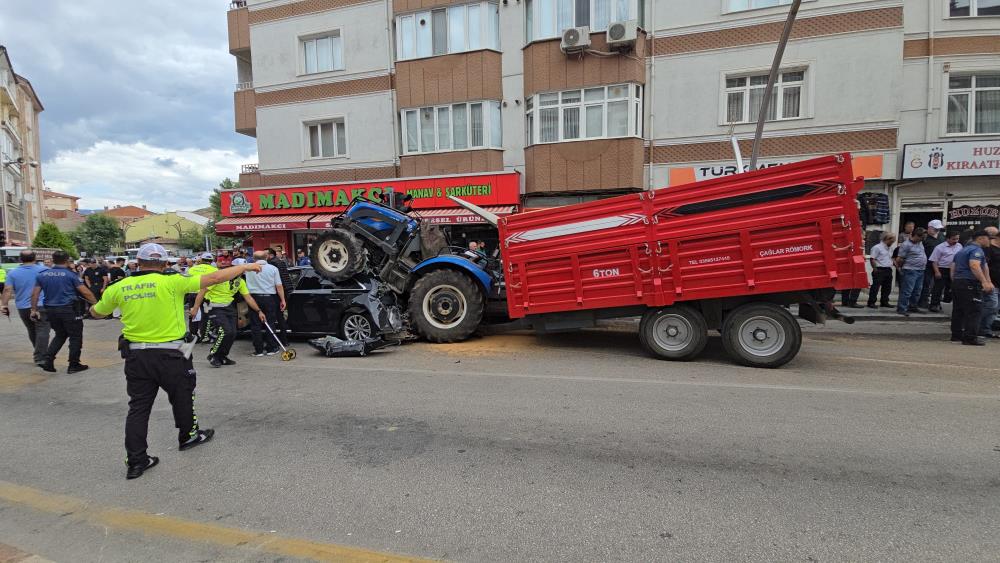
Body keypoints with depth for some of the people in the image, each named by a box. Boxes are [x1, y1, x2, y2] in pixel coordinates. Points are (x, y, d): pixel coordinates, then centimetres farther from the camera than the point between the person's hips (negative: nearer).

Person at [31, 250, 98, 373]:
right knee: (75, 336, 5)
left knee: (60, 335, 22)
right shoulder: (70, 275, -9)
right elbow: (85, 292, -10)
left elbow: (35, 294, 7)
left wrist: (34, 310, 14)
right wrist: (96, 303, 0)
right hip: (68, 309, -6)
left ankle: (48, 360, 10)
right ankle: (73, 365, 7)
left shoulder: (41, 275, 6)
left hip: (50, 310, 6)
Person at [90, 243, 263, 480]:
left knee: (138, 406, 10)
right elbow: (214, 278, -14)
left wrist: (93, 306, 44)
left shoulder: (119, 288, 1)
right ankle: (188, 436, 38)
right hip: (170, 355, -3)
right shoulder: (171, 282, -13)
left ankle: (136, 461, 12)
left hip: (136, 356, 4)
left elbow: (96, 313, 20)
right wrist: (246, 267, -4)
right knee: (182, 397, 18)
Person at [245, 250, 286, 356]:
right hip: (269, 297, 0)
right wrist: (283, 300, 1)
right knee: (270, 324, 7)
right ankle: (271, 349, 9)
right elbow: (279, 286, -3)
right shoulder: (273, 268, -1)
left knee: (256, 325, 6)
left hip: (254, 297, 1)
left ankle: (258, 350, 7)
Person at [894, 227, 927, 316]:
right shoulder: (906, 245, -15)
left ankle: (912, 306, 24)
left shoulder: (920, 242, 10)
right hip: (911, 271, -8)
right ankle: (901, 308, -11)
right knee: (907, 291, -11)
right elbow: (899, 259, -13)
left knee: (917, 291, 14)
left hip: (921, 270, 8)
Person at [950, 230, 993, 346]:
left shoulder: (962, 251, 21)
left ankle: (956, 335, 17)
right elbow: (974, 265, -26)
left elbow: (953, 268, 24)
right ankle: (970, 337, -10)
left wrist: (954, 282, 29)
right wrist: (984, 282, -32)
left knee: (958, 310, 13)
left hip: (956, 283, 10)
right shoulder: (977, 250, -9)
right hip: (970, 284, -10)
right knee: (974, 311, -7)